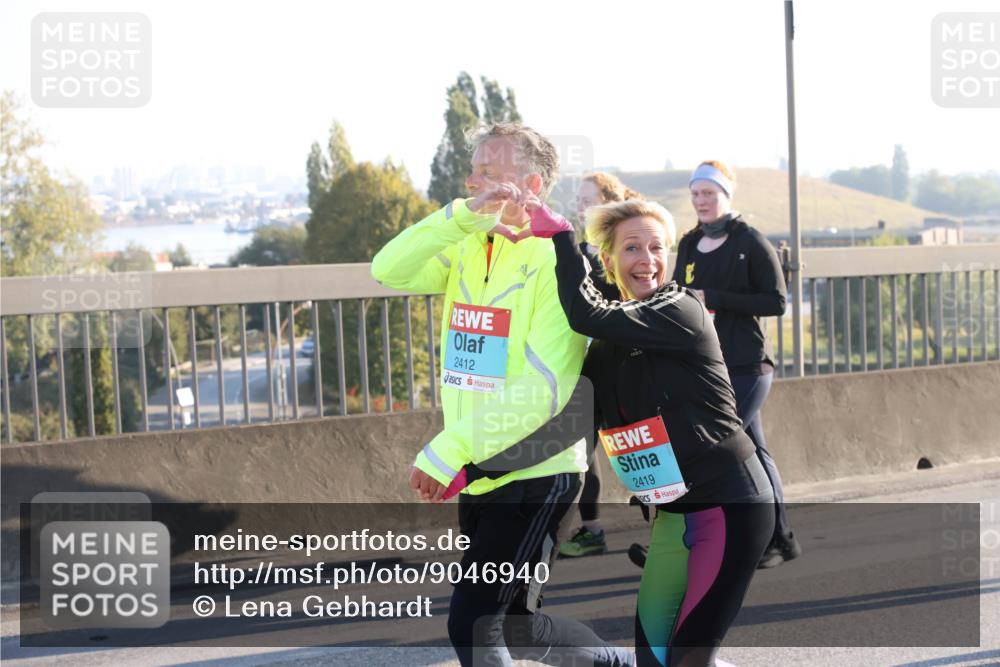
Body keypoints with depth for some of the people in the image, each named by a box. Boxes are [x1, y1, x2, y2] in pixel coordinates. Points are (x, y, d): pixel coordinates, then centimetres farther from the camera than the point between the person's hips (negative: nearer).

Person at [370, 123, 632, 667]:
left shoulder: (554, 260, -15)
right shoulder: (467, 250, 6)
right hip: (477, 476, 8)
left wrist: (448, 449, -25)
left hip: (535, 475, -8)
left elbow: (546, 391, -22)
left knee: (474, 621, -13)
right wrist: (462, 215, -23)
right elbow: (390, 271, -10)